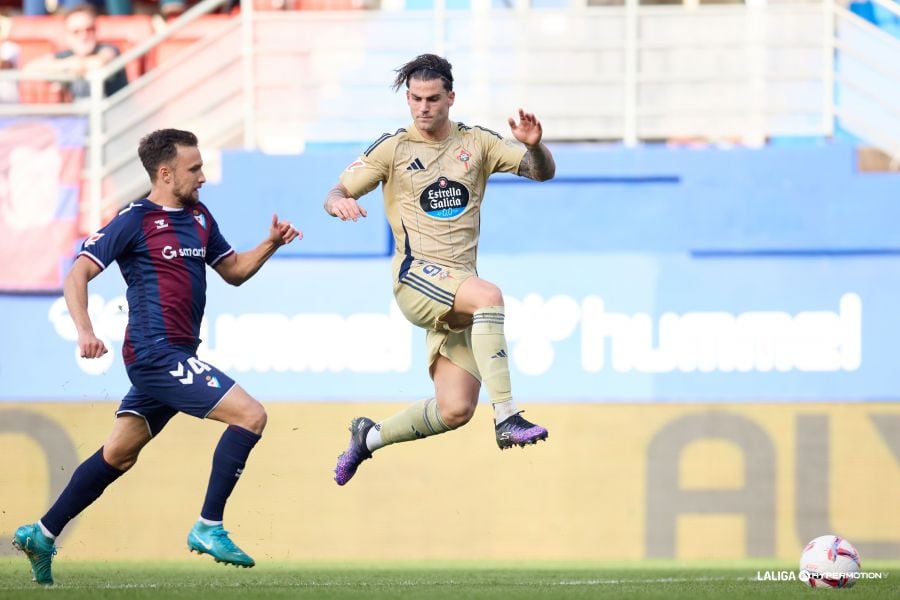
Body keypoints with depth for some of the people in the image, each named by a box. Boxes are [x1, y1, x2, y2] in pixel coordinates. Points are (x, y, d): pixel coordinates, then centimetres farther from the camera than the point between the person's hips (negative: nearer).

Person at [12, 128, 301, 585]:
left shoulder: (199, 218, 15)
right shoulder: (136, 221, -9)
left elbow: (234, 272, 24)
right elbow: (78, 274, -11)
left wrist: (270, 244, 6)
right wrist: (85, 331, -26)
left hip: (174, 356, 9)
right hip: (157, 354, -9)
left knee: (118, 454, 15)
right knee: (250, 414, -15)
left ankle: (42, 535, 22)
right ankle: (208, 528, -11)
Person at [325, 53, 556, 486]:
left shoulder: (476, 143, 9)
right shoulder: (393, 147, 3)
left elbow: (542, 172, 5)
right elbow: (337, 194, 4)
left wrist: (534, 145, -17)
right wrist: (339, 203, -21)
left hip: (457, 292, 4)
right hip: (415, 277, -4)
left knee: (455, 410, -3)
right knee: (489, 296, -35)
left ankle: (370, 436, 22)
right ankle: (506, 418, -39)